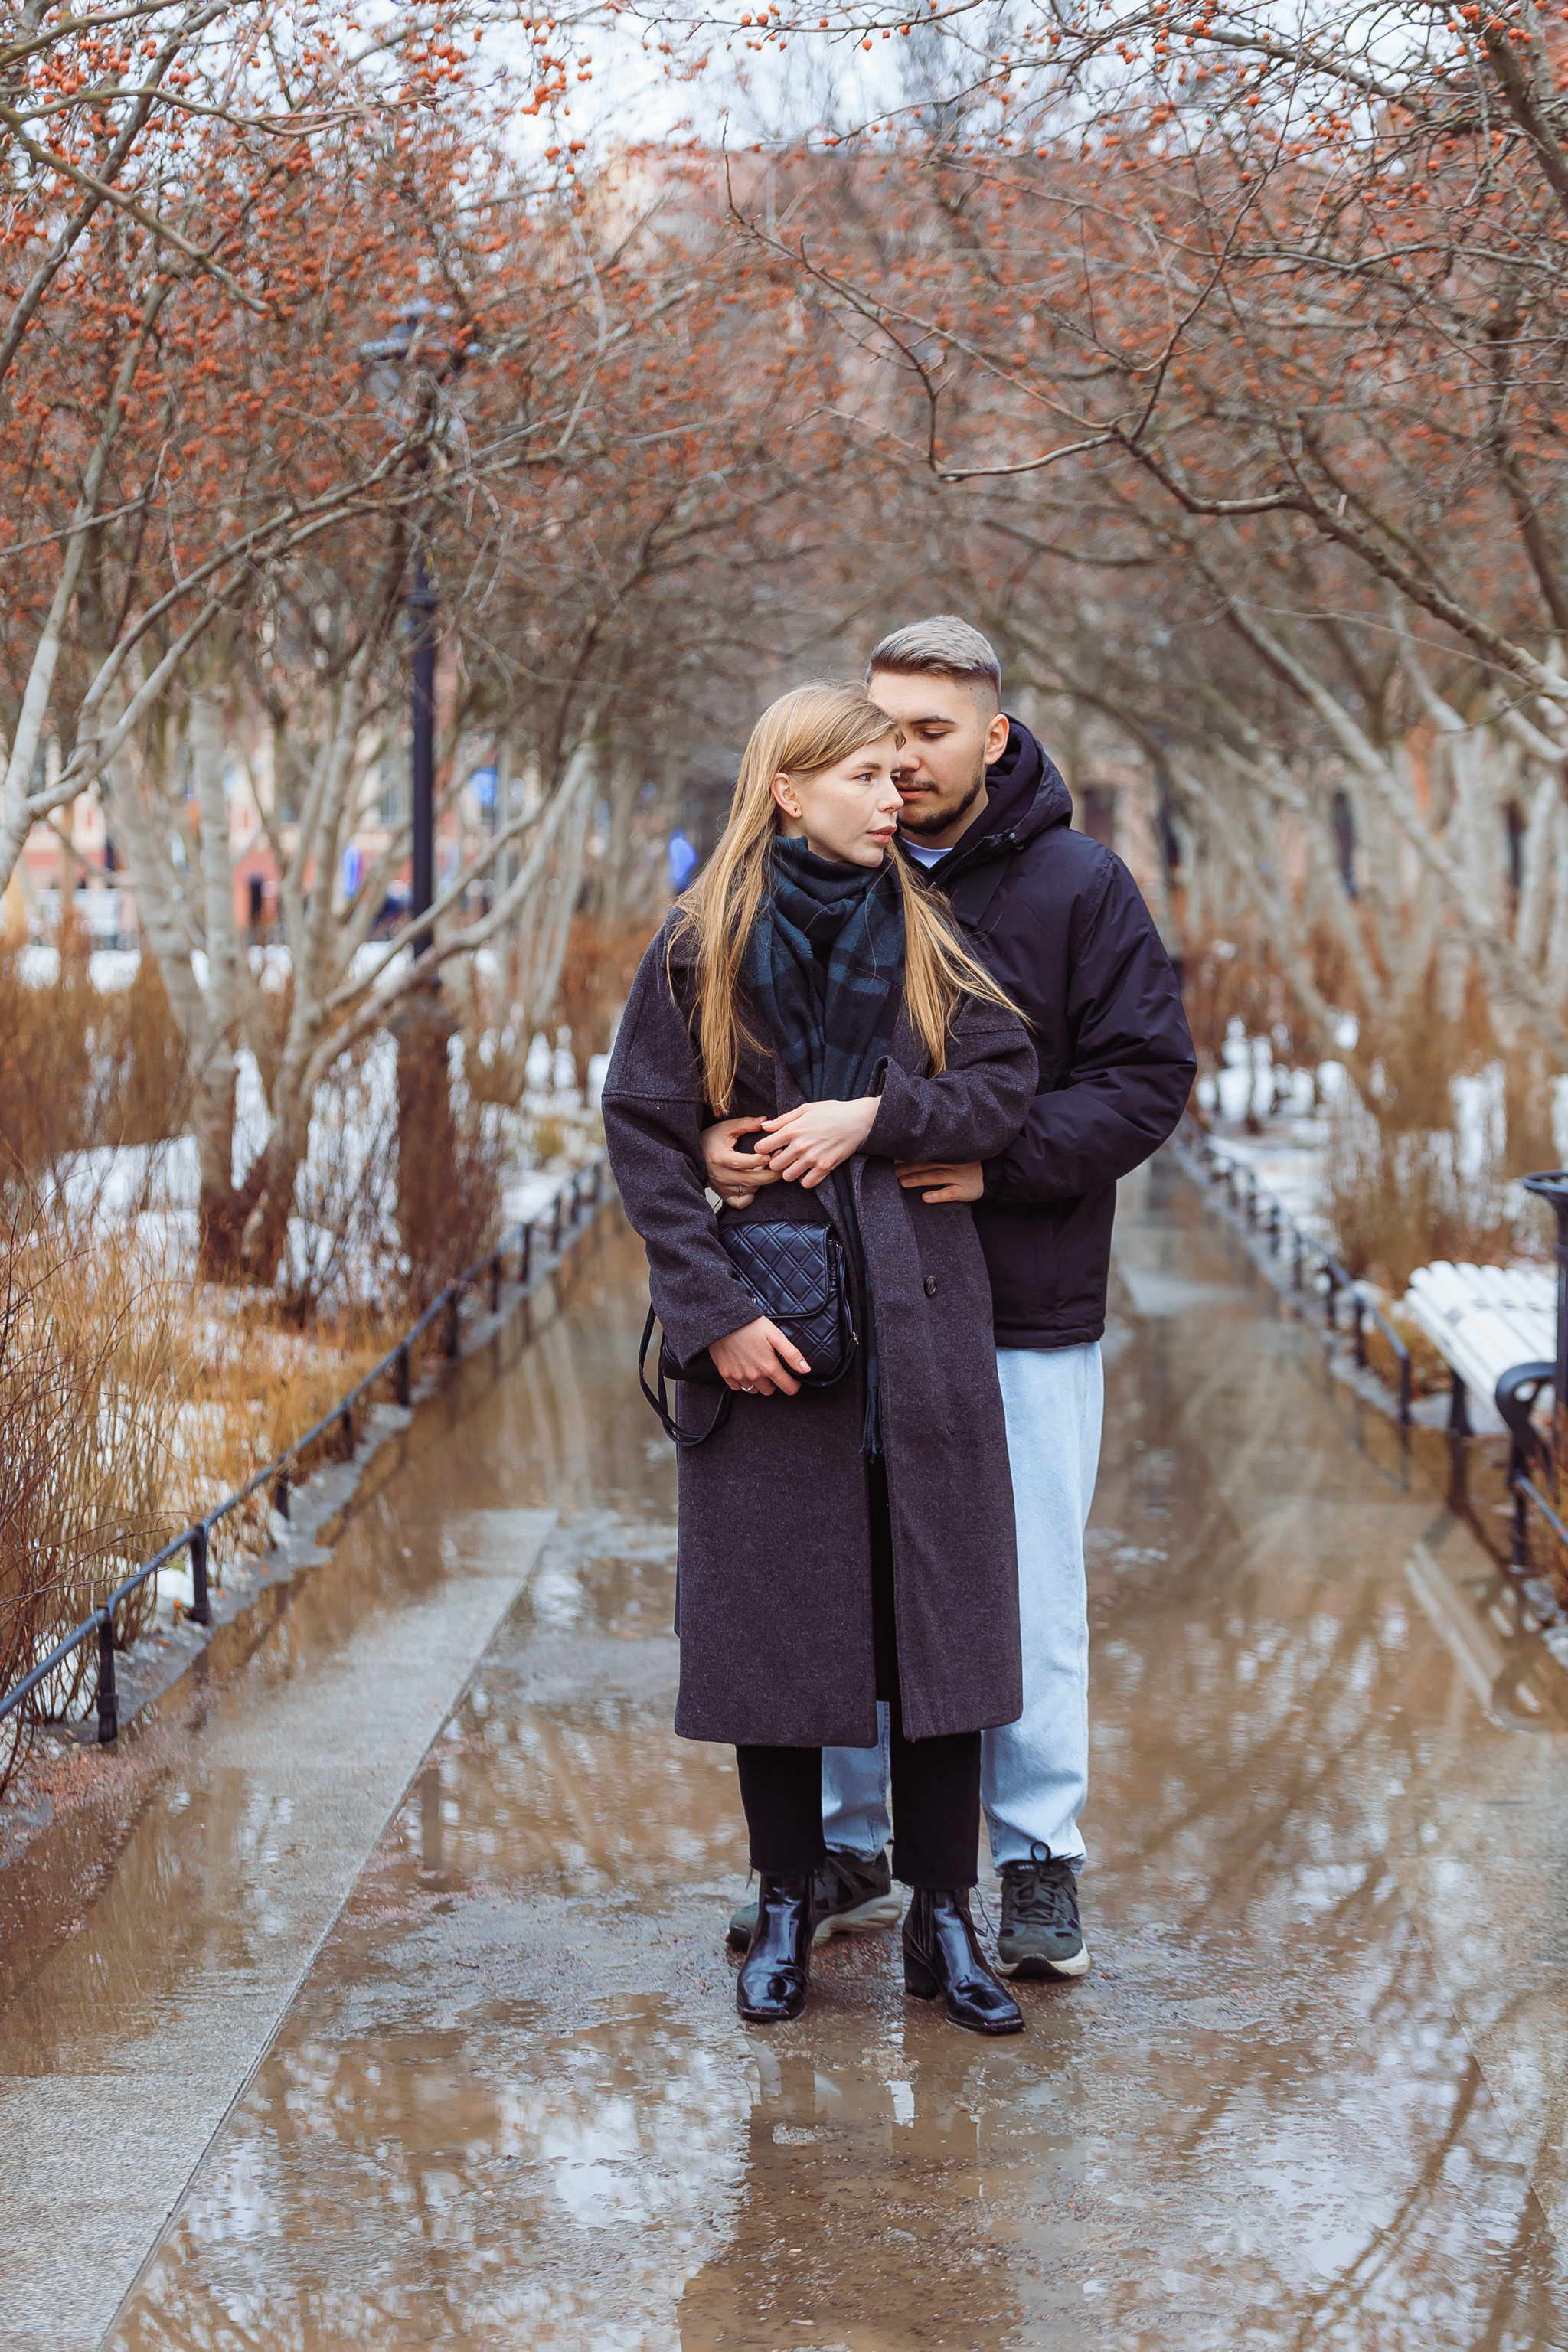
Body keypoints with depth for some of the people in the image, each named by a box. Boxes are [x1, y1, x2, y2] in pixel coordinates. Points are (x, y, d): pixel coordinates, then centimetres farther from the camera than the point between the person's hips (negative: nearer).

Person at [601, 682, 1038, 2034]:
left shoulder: (924, 932, 6)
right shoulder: (703, 946, -2)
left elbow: (1006, 1082, 0)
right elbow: (645, 1135, -4)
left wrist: (874, 1116, -16)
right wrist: (713, 1309, -12)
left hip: (921, 1316, 2)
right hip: (767, 1319, -2)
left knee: (940, 1603, 2)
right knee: (771, 1613, 4)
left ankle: (942, 1919, 11)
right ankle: (787, 1905, 19)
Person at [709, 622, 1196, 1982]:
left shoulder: (1076, 886, -2)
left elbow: (1149, 1076, -6)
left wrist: (1001, 1163, -19)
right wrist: (715, 1138, -15)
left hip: (1026, 1315, -2)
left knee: (1028, 1590, 4)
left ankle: (1040, 1864, 17)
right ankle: (846, 1847, 24)